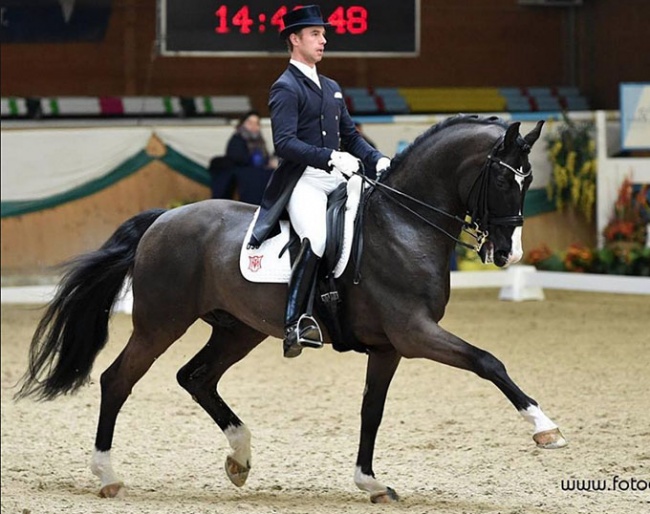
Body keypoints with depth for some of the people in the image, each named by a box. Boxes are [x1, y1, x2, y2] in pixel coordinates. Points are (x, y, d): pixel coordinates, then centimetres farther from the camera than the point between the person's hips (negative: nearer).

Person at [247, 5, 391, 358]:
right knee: (317, 240, -33)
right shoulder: (285, 88, -3)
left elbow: (350, 136, 25)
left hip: (337, 181, 9)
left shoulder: (332, 88, 23)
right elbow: (285, 143, -15)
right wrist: (331, 157, -25)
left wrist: (377, 160, 6)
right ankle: (295, 324, -34)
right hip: (303, 182, -9)